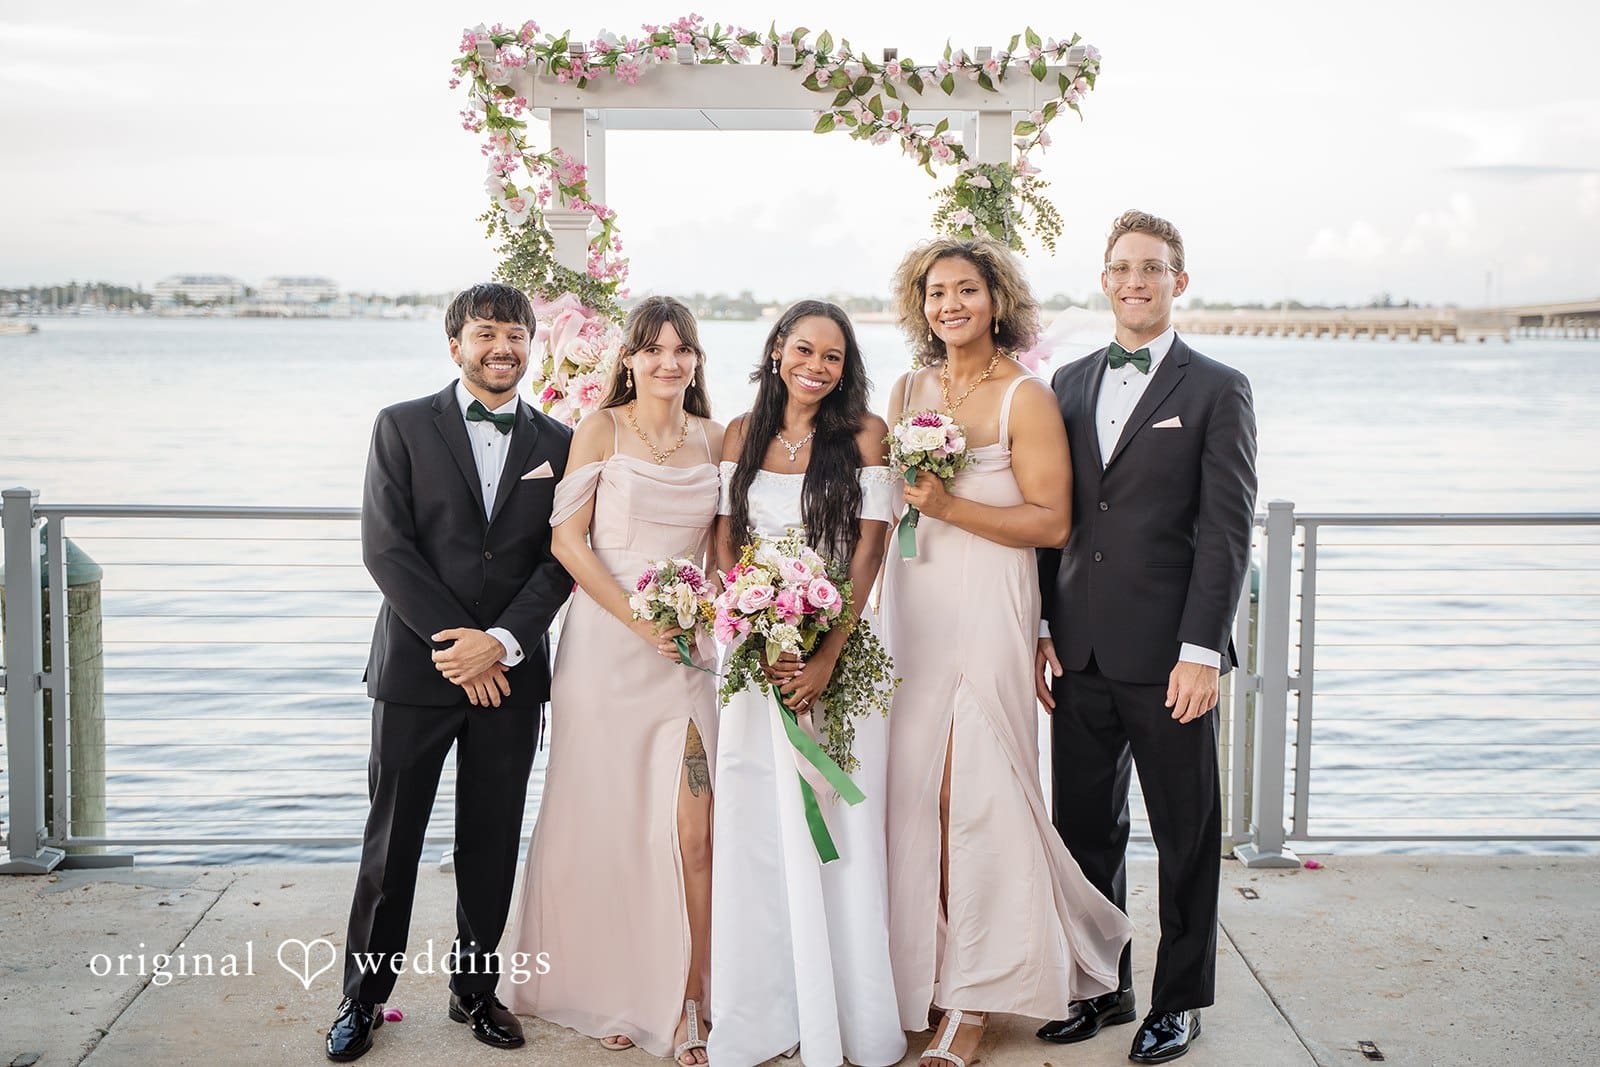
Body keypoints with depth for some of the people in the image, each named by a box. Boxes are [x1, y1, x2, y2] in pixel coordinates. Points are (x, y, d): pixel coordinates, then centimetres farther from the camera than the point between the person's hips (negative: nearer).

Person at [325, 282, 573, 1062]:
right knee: (391, 843, 6)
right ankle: (365, 996, 20)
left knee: (492, 847, 10)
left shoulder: (556, 443, 8)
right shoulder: (402, 426, 2)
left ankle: (476, 990, 25)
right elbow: (385, 546, -7)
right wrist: (455, 647, -12)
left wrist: (502, 642, -12)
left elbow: (561, 559, 2)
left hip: (509, 674, 2)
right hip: (416, 668, -2)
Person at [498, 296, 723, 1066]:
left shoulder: (715, 440, 8)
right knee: (603, 826, 7)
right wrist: (639, 619, -12)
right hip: (606, 646, -2)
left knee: (692, 834, -5)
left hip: (688, 653, 2)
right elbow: (567, 540, -4)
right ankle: (605, 993, 25)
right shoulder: (601, 429, 0)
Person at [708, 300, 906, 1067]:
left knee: (839, 825, 0)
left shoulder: (865, 433, -1)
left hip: (838, 645, -3)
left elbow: (869, 549, -5)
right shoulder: (743, 434, 8)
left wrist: (828, 653, -15)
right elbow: (724, 542, 6)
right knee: (755, 826, 5)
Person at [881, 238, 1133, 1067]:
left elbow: (1052, 523, -10)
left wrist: (948, 507, -17)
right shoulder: (907, 391, 12)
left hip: (988, 611, -5)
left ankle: (975, 997, 8)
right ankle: (921, 972, 17)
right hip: (911, 604, 5)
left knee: (975, 792, -4)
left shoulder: (1025, 398, -5)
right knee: (914, 789, 4)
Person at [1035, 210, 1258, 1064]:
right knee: (1085, 829, 13)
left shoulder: (1217, 391, -2)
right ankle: (1100, 988, 29)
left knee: (1187, 838, 9)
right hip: (1081, 654, 4)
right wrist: (1043, 630, 5)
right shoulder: (1069, 383, 11)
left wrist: (1201, 650, -14)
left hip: (1168, 656, -4)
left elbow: (1226, 531, -8)